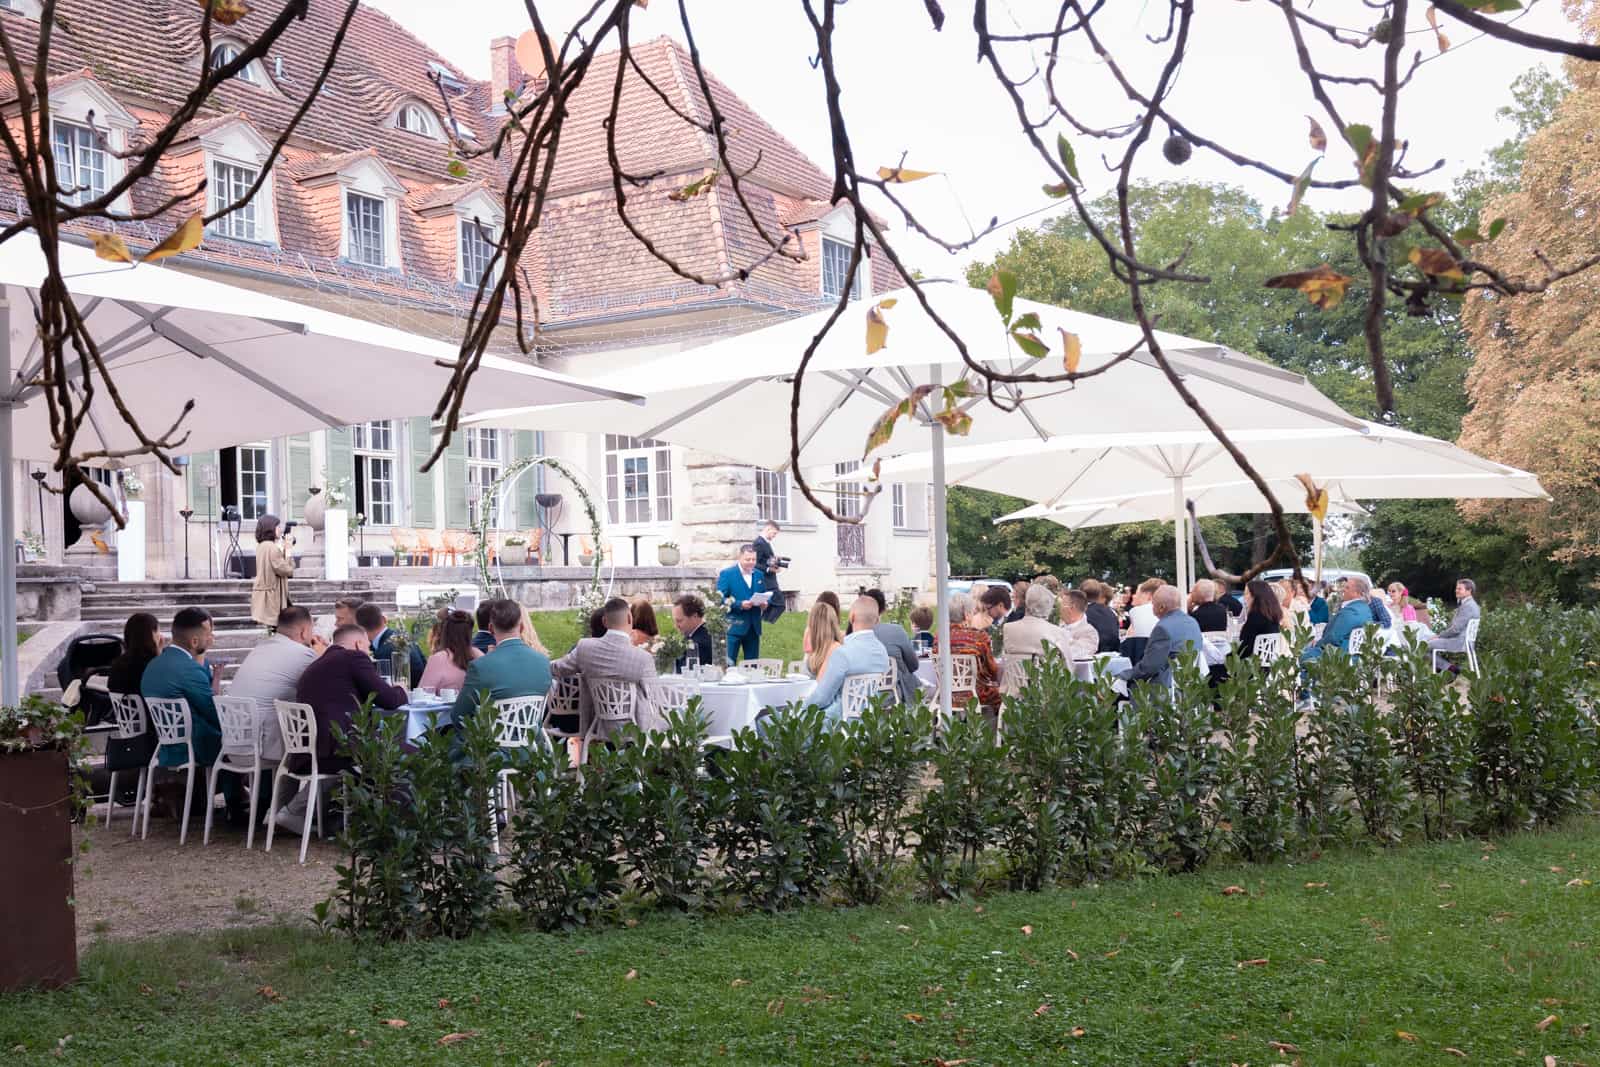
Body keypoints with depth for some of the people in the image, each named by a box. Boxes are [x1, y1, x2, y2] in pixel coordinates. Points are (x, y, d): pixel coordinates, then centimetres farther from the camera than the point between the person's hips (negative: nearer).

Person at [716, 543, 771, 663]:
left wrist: (764, 602, -4)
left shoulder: (759, 575, 13)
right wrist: (739, 605, -22)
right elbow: (720, 599, -10)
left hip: (753, 627, 5)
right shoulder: (726, 574, -4)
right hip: (733, 626, -5)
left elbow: (764, 595, 21)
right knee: (728, 663, -6)